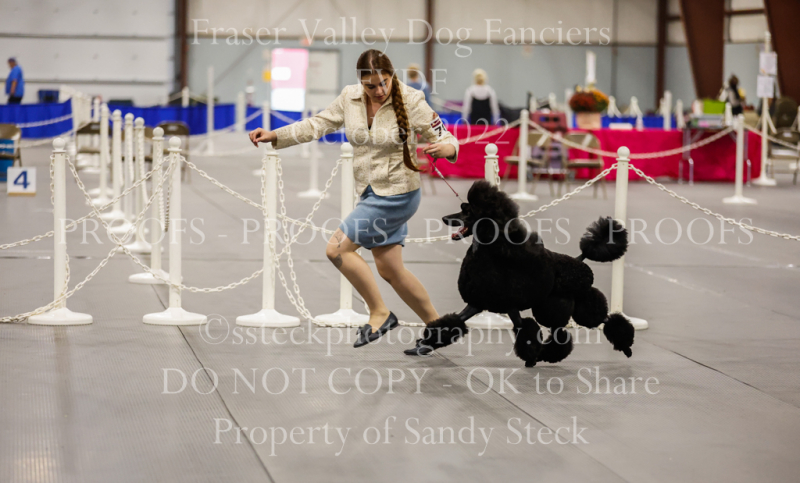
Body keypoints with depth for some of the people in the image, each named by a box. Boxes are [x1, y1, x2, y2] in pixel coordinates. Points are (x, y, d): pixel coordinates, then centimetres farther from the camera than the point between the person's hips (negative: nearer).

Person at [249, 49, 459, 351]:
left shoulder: (411, 101, -15)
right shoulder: (350, 98, 0)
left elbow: (445, 138, -11)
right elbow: (318, 125, 10)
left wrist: (443, 148, -35)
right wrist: (274, 136, 3)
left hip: (396, 194, -7)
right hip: (371, 192, 7)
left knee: (337, 249, -12)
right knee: (389, 270, 11)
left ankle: (379, 314, 1)